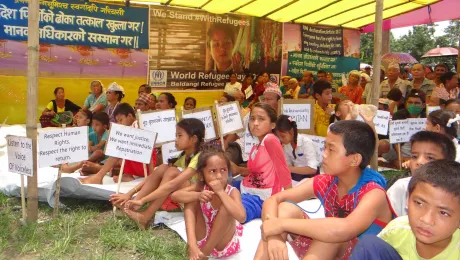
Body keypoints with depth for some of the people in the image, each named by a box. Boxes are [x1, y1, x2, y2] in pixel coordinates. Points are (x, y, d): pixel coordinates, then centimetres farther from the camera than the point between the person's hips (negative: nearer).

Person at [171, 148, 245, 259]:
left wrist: (221, 192, -37)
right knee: (192, 198, -14)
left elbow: (241, 217, -39)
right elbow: (174, 195, -19)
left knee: (226, 207, -30)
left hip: (223, 244, -2)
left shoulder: (232, 192, -21)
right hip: (201, 239, 3)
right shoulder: (201, 187, -11)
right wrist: (198, 195, -35)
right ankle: (192, 244, -23)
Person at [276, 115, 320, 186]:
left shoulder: (306, 142, -24)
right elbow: (288, 165, 2)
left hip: (311, 175, -6)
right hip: (296, 174, 6)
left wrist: (290, 169, -38)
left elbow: (312, 169, -32)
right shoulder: (285, 144, -6)